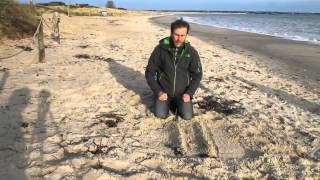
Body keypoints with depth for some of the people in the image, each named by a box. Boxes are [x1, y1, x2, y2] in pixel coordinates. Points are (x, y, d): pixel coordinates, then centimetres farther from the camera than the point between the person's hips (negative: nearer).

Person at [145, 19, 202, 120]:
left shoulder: (191, 52, -6)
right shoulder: (160, 49, -10)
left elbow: (197, 75, 1)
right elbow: (150, 72, -4)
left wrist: (189, 93, -11)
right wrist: (158, 91, -12)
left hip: (182, 92, 1)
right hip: (164, 91, 0)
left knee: (187, 116, -13)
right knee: (161, 115, -16)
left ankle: (178, 103, 19)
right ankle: (169, 103, 17)